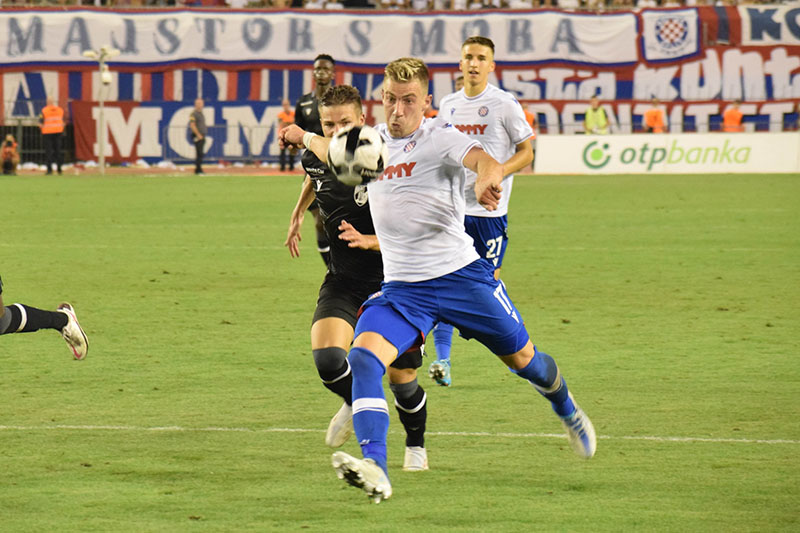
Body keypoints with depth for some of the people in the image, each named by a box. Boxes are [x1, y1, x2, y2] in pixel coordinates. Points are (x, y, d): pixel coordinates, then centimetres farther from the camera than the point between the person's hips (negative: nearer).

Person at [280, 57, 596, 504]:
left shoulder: (439, 137, -11)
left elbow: (482, 159, -33)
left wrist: (488, 179, -55)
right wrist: (305, 137, 47)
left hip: (461, 275, -4)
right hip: (401, 287, 4)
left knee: (521, 358, 13)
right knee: (363, 358, -24)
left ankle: (569, 412, 48)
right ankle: (375, 469, -37)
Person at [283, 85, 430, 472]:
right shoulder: (315, 159, -5)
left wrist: (368, 241, -35)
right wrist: (298, 214, 29)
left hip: (391, 283, -3)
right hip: (342, 282, 3)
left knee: (401, 378, 2)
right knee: (326, 358, -21)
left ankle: (416, 447, 32)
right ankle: (356, 403, 14)